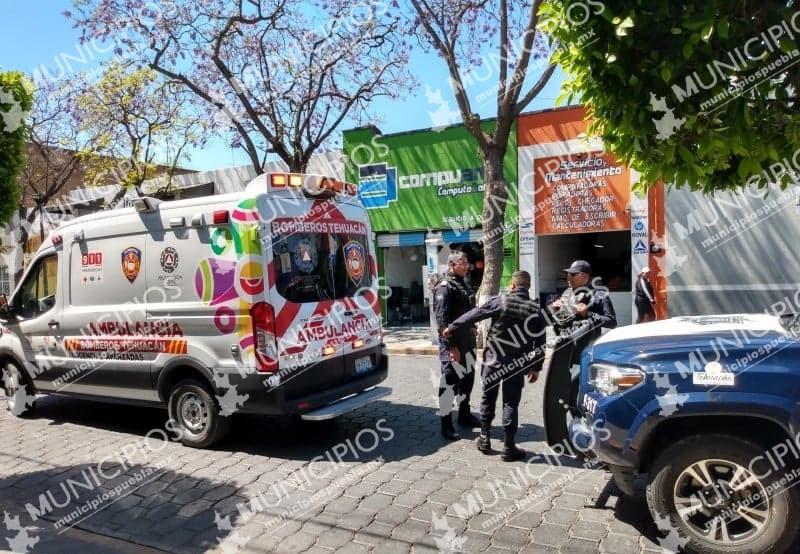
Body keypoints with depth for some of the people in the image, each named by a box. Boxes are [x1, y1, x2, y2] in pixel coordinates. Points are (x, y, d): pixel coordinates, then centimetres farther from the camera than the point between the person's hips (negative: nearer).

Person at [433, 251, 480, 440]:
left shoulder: (464, 285, 15)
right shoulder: (445, 287, -14)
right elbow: (442, 320, -20)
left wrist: (473, 329, 18)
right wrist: (451, 346, -22)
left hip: (468, 342, 9)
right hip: (453, 343, -9)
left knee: (468, 377, 18)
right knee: (450, 381, -5)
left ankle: (464, 415, 34)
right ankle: (446, 424, 3)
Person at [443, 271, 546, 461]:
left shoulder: (500, 301, -8)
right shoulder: (536, 310, 0)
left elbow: (473, 315, -7)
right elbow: (540, 342, 2)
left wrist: (452, 328, 2)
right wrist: (536, 367, 10)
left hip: (493, 360, -1)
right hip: (517, 364, 1)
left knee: (488, 398, 15)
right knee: (511, 403, 6)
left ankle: (485, 439, 22)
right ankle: (508, 447, 8)